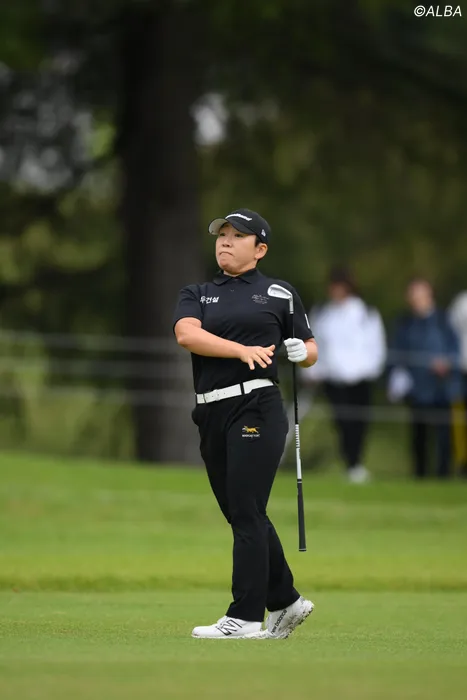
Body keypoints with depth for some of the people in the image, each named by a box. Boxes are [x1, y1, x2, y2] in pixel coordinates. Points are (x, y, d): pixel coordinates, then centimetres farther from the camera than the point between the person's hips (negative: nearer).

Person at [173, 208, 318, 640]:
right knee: (240, 514, 10)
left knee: (246, 512, -11)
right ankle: (285, 601, 23)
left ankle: (246, 618, -11)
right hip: (211, 415, 5)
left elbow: (310, 351, 14)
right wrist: (242, 350, -20)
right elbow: (187, 334, -7)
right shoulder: (196, 296, 15)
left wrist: (303, 352, -10)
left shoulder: (279, 293, 8)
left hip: (257, 409, -5)